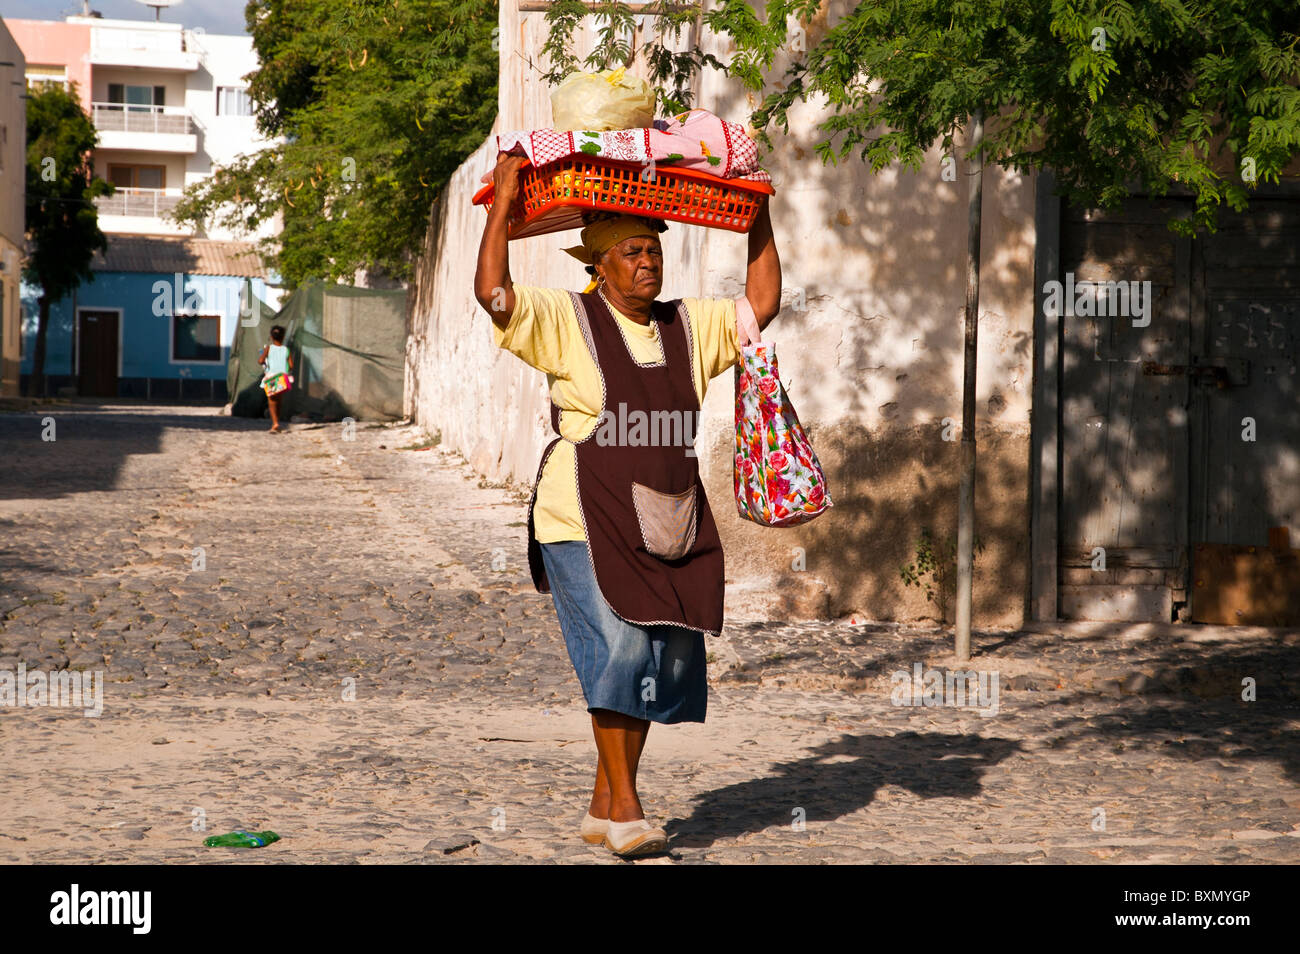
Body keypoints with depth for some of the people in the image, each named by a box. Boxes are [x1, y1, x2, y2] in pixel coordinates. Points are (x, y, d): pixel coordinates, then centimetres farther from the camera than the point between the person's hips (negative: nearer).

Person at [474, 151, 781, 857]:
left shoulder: (688, 327, 13)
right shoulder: (565, 321, -2)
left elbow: (761, 304, 15)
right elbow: (492, 292, -14)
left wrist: (759, 220, 12)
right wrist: (503, 204, -14)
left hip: (669, 528, 6)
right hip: (586, 525, -6)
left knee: (662, 662, 4)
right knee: (618, 650, -17)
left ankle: (602, 809, 15)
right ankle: (624, 806, -9)